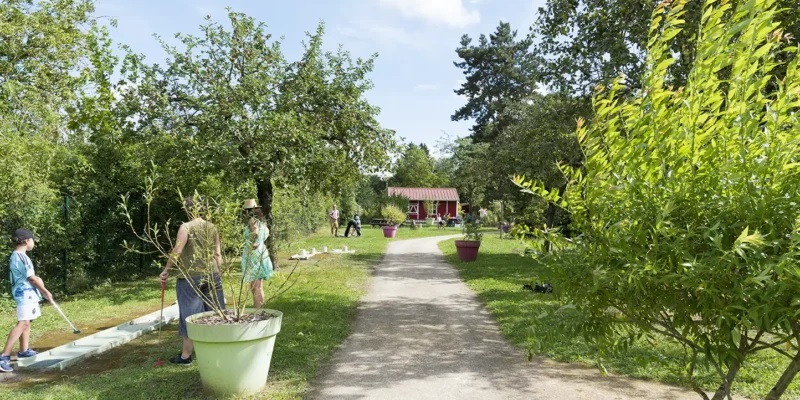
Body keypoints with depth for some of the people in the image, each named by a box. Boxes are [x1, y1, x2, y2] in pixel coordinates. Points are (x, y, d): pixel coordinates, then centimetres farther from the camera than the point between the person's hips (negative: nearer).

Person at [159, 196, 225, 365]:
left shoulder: (186, 227, -8)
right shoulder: (212, 228, 5)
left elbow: (176, 252, -15)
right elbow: (218, 255, 7)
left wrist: (166, 270, -3)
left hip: (190, 277, -4)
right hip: (212, 275, 4)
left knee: (190, 316, 4)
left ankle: (186, 355, 15)